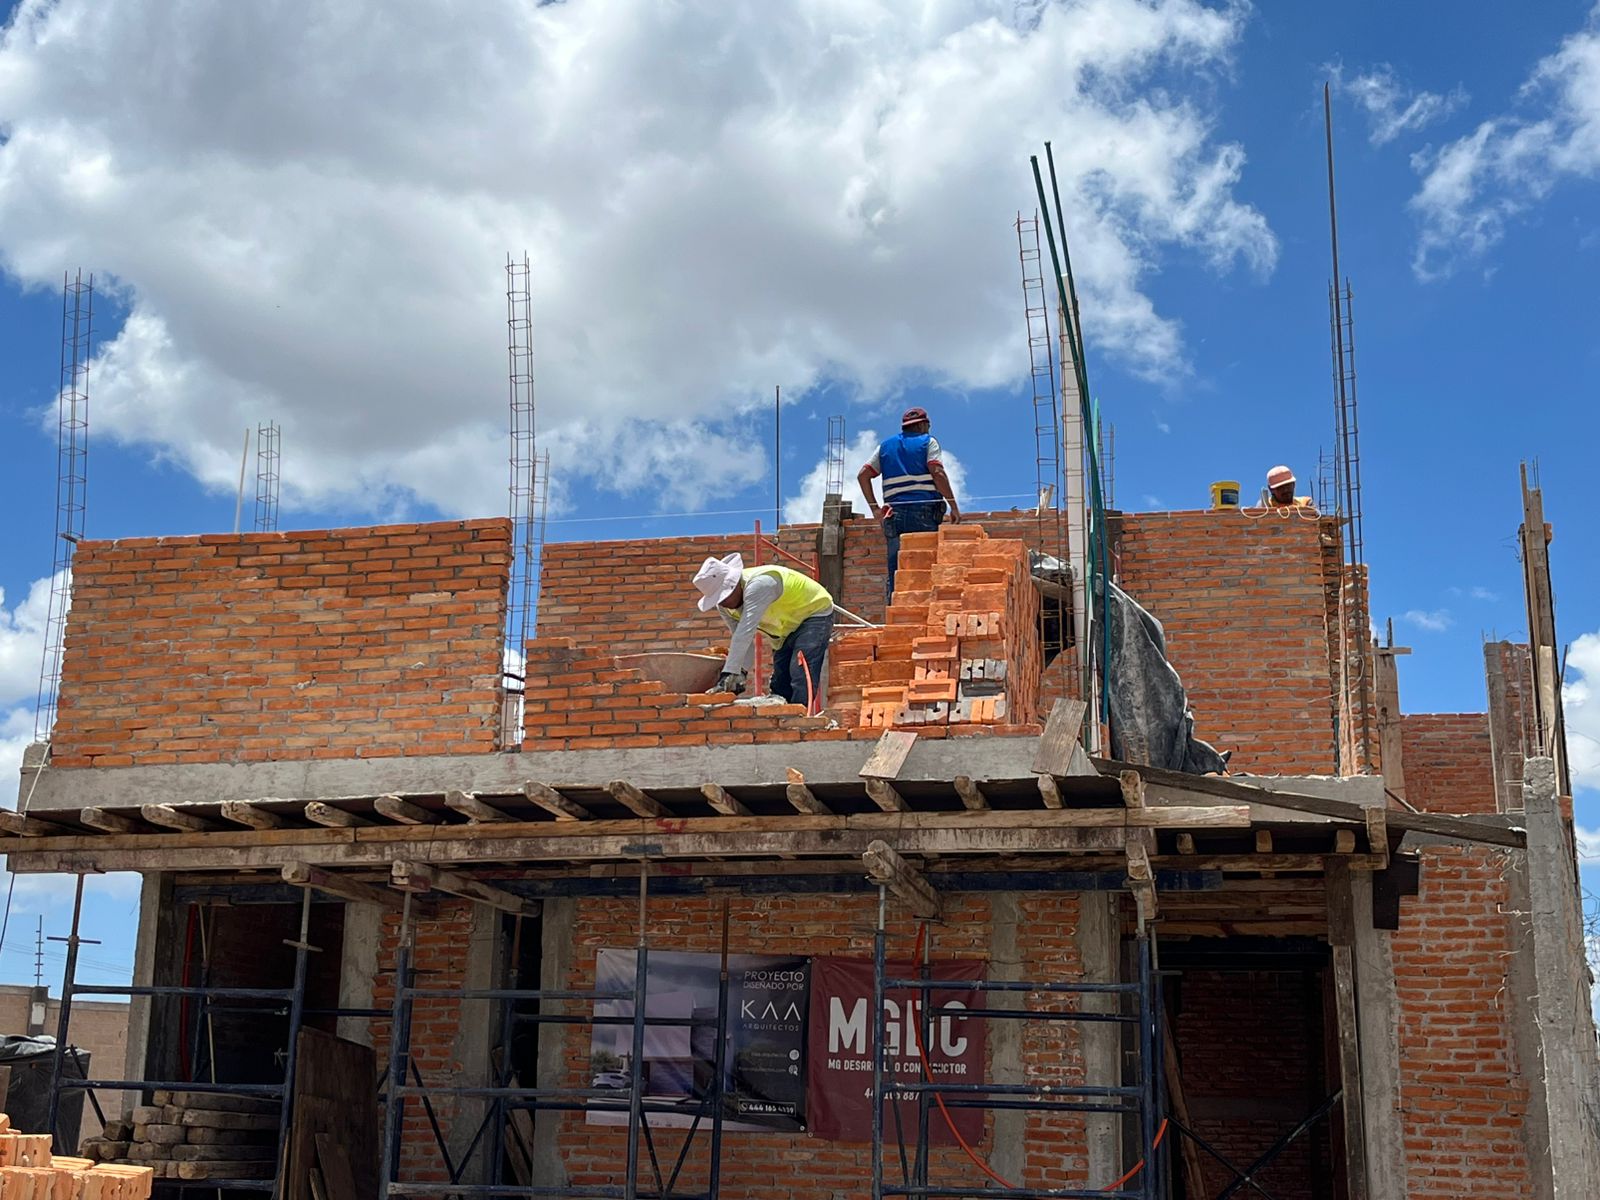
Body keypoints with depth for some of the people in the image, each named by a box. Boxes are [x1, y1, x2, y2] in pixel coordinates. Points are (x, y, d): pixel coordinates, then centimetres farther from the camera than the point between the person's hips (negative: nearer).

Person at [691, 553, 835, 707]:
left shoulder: (759, 584, -37)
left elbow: (745, 633, -43)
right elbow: (744, 641, -5)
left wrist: (728, 674, -46)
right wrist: (741, 673, -22)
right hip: (786, 628, 9)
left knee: (802, 677, -24)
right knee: (780, 684, 6)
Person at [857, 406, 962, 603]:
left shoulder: (886, 445, 21)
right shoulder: (928, 442, 7)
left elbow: (863, 475, 13)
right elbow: (938, 473, -8)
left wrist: (874, 508, 12)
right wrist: (954, 506, -6)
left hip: (895, 513, 4)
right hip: (923, 511, -4)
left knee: (895, 571, 2)